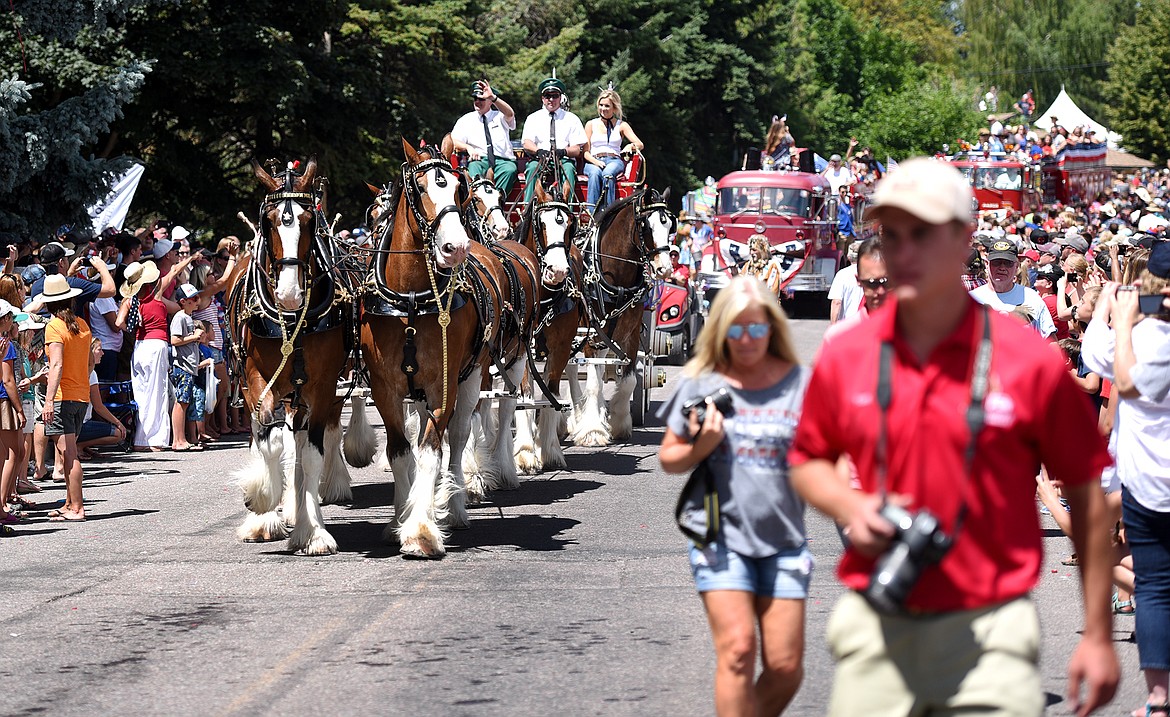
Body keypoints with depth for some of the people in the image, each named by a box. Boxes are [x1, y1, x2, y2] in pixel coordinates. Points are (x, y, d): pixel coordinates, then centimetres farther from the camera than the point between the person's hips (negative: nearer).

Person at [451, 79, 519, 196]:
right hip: (478, 160, 0)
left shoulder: (500, 117, 15)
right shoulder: (465, 120, 19)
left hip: (503, 160, 0)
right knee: (473, 168, -36)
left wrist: (493, 97, -25)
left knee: (510, 169, -34)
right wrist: (468, 147, -13)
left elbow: (510, 114, -10)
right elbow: (453, 141, 9)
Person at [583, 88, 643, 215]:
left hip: (614, 161, 0)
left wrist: (631, 146, -18)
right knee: (595, 174, -36)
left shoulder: (621, 125, 16)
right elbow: (586, 152, 11)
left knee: (608, 174, -37)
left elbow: (640, 145, 6)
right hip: (594, 162, 0)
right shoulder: (591, 124, 17)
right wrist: (597, 162, -11)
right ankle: (592, 214, -45)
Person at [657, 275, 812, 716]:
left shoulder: (800, 383, 3)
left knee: (785, 666, 0)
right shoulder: (701, 383, 3)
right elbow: (668, 459, 10)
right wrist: (700, 448, -11)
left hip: (783, 538, 1)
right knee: (737, 651, -14)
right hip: (721, 535, -1)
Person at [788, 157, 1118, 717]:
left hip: (989, 632, -2)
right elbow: (807, 460, 19)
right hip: (873, 627, 3)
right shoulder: (844, 358, 3)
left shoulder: (1029, 361, -5)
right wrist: (849, 507, -4)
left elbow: (1086, 494, 2)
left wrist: (1097, 635, 2)